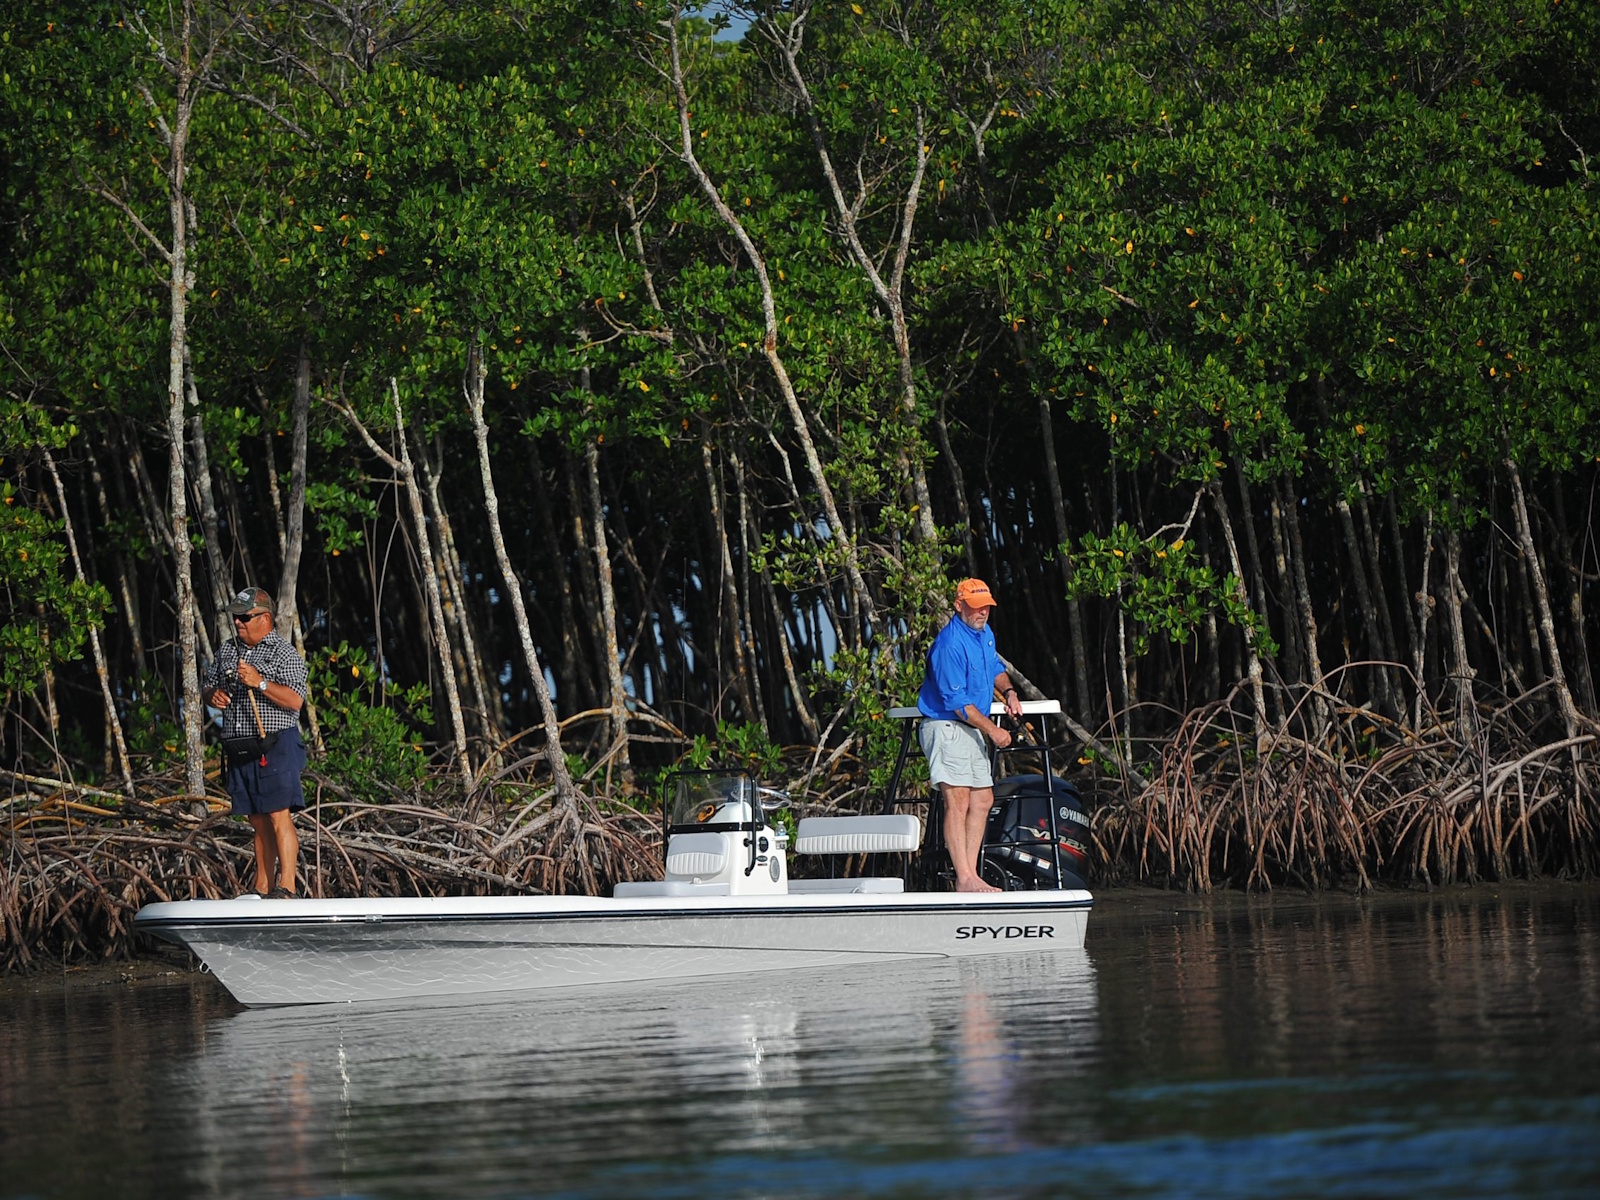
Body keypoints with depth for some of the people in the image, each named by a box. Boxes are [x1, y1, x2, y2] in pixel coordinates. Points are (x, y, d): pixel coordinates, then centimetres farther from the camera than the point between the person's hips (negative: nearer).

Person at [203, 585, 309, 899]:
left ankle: (286, 888, -16)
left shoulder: (284, 654, -5)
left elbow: (295, 700, -14)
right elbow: (209, 685, 26)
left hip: (275, 747, -7)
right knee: (258, 821, 10)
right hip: (238, 750, 7)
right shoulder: (228, 650, 17)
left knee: (279, 816, -13)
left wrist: (260, 683, -23)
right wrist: (214, 695, 3)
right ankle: (262, 887, 14)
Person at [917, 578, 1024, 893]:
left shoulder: (984, 633, 10)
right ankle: (964, 879, -23)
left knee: (982, 799, 7)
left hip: (970, 728, 10)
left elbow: (995, 668, 29)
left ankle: (971, 875, 9)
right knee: (958, 801, -16)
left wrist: (1008, 691, 9)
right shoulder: (950, 644, -20)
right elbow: (956, 702, -22)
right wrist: (992, 730, -18)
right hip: (946, 727, -10)